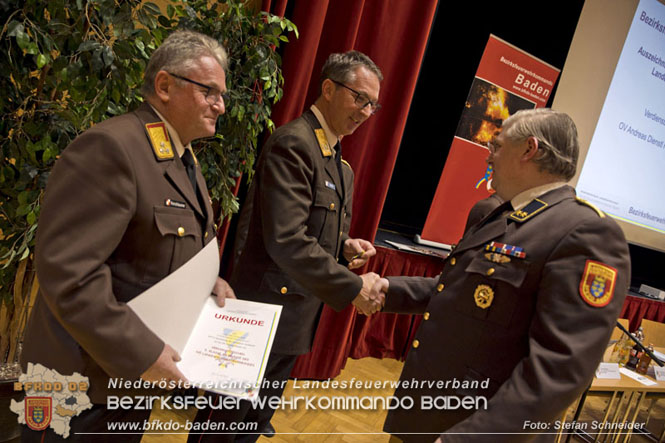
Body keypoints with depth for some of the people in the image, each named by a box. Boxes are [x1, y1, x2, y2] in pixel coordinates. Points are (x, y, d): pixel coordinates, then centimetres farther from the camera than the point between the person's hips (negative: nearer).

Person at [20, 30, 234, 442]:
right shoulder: (110, 147, -23)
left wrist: (209, 280, 1)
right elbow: (66, 269, -29)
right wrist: (141, 353, -26)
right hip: (88, 379, -8)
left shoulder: (186, 159, 8)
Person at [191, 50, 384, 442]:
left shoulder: (340, 164, 13)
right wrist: (352, 288, -23)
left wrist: (345, 246, -1)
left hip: (297, 318, 9)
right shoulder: (293, 143, -17)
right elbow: (286, 240, -26)